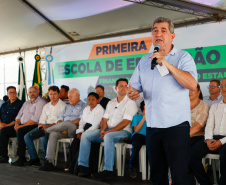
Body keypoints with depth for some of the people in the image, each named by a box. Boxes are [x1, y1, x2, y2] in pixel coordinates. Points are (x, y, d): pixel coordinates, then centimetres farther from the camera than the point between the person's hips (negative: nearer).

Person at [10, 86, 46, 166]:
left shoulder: (41, 102, -5)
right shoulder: (26, 103, 24)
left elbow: (35, 119, -15)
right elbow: (19, 115, 22)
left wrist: (22, 126, -18)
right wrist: (17, 123, -1)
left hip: (34, 126, -8)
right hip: (22, 125, 8)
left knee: (20, 131, -34)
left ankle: (21, 159, -28)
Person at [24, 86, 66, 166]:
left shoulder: (63, 105, 1)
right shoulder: (46, 106, 23)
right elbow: (42, 119, 21)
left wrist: (48, 126, -19)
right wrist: (40, 125, -4)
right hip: (45, 126, 7)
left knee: (43, 136, -35)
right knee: (27, 136, -11)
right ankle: (34, 158, -9)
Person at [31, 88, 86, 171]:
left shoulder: (84, 106, 9)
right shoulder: (67, 106, 29)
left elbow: (80, 120, -7)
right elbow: (60, 119, 17)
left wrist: (67, 125, -11)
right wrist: (62, 128, -5)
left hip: (75, 130, -5)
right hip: (64, 130, 5)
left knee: (67, 123, -37)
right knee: (53, 134, -26)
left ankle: (44, 131, -22)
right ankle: (49, 162, -29)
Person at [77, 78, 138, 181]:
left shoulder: (130, 102, -1)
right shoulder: (111, 103, 21)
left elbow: (125, 122, -12)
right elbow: (105, 119, 15)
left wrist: (109, 131, -19)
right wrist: (102, 130, -7)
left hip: (123, 131, -7)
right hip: (108, 131, 7)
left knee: (108, 137, -38)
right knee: (85, 135, -9)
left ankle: (108, 171, -36)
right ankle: (83, 166, -10)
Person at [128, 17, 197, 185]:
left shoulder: (183, 57, 0)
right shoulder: (144, 61, 14)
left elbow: (192, 84, -16)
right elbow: (134, 87, 13)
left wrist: (167, 64, -19)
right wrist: (132, 93, -11)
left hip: (176, 125, -5)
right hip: (152, 126, 5)